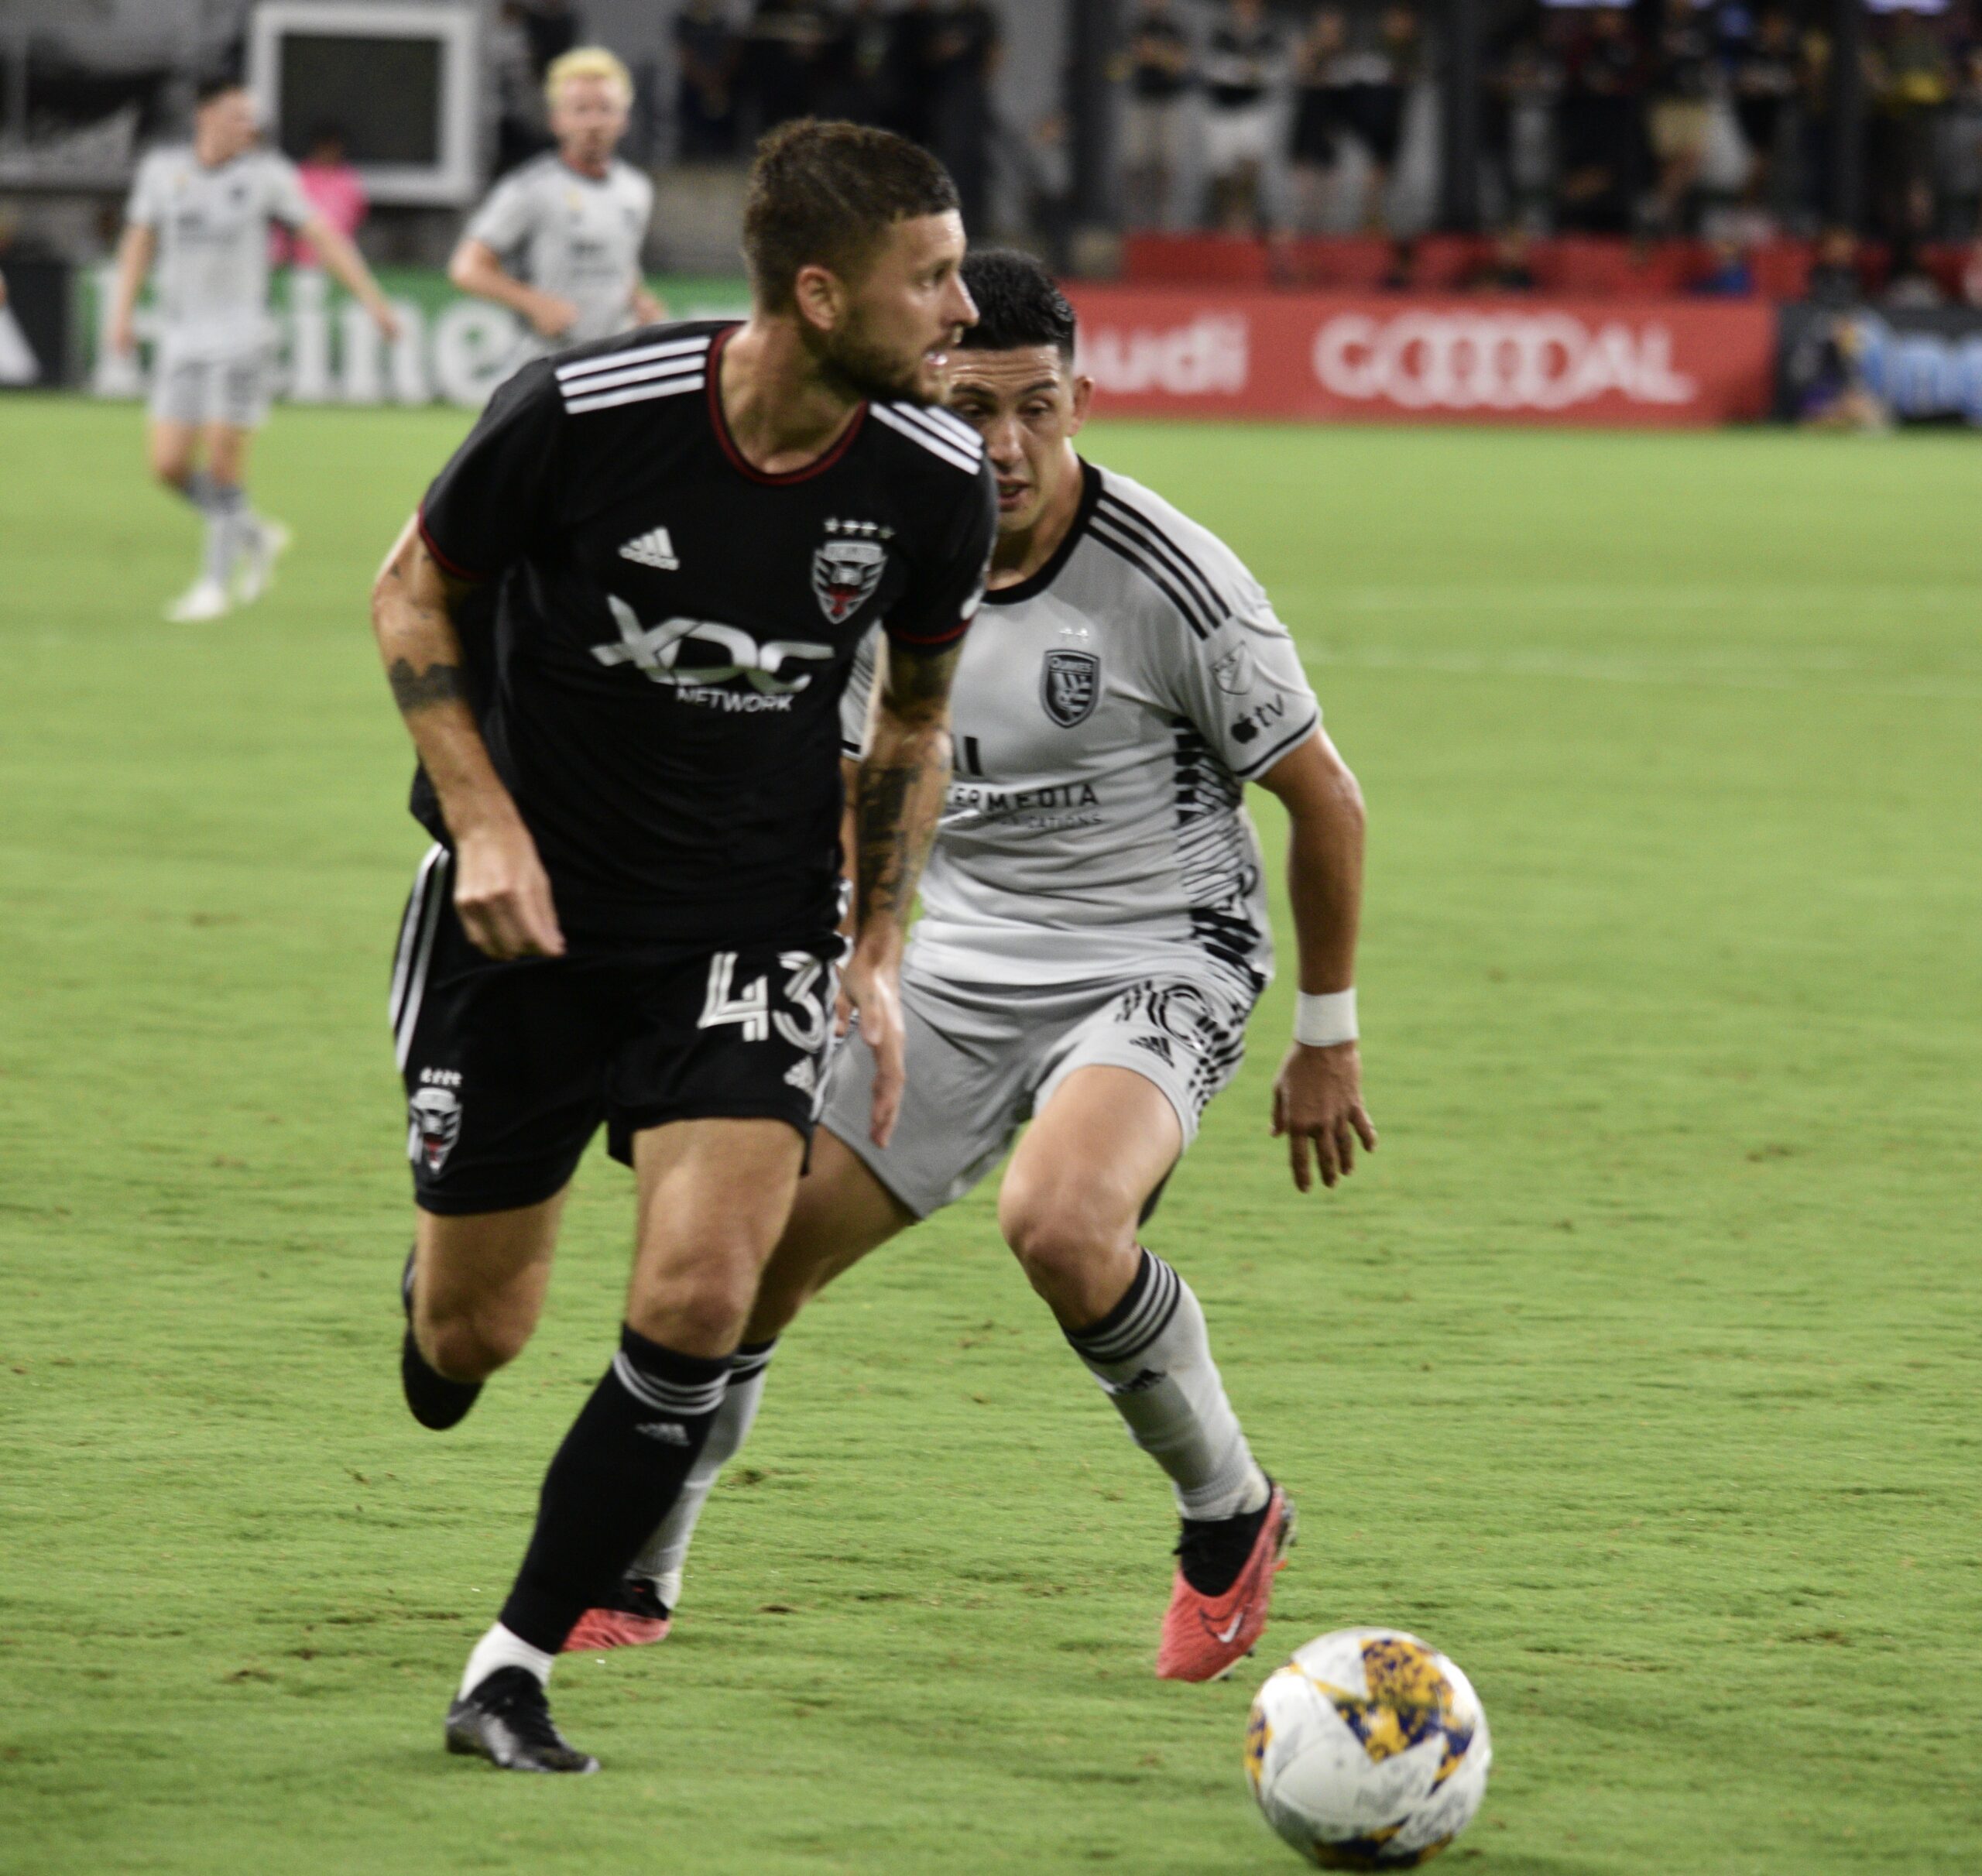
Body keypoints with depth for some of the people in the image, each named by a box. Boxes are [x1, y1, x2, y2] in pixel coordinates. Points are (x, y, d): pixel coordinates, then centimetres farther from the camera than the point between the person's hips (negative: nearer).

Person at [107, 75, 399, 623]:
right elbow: (138, 243, 15)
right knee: (169, 465, -3)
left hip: (239, 338, -3)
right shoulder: (162, 171, 6)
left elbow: (324, 237, 1)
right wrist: (123, 313, 5)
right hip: (180, 340, 3)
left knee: (222, 462, -8)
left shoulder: (267, 175, -1)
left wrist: (372, 300, -4)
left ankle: (216, 582, 5)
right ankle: (255, 536, 20)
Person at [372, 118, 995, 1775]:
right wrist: (485, 818, -14)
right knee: (466, 1339, 4)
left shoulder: (936, 481, -11)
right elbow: (416, 595, -3)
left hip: (752, 928, 2)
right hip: (529, 916, -2)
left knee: (701, 1298, -18)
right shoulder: (581, 414, -21)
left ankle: (512, 1670, -3)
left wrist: (881, 952, 3)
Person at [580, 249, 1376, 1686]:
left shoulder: (1171, 582, -18)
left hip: (1158, 965, -5)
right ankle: (636, 1579, 17)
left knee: (1057, 1222, -33)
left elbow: (1326, 800, -6)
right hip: (958, 965, 5)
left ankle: (1231, 1513, -8)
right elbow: (850, 793, 17)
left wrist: (1328, 1038, -1)